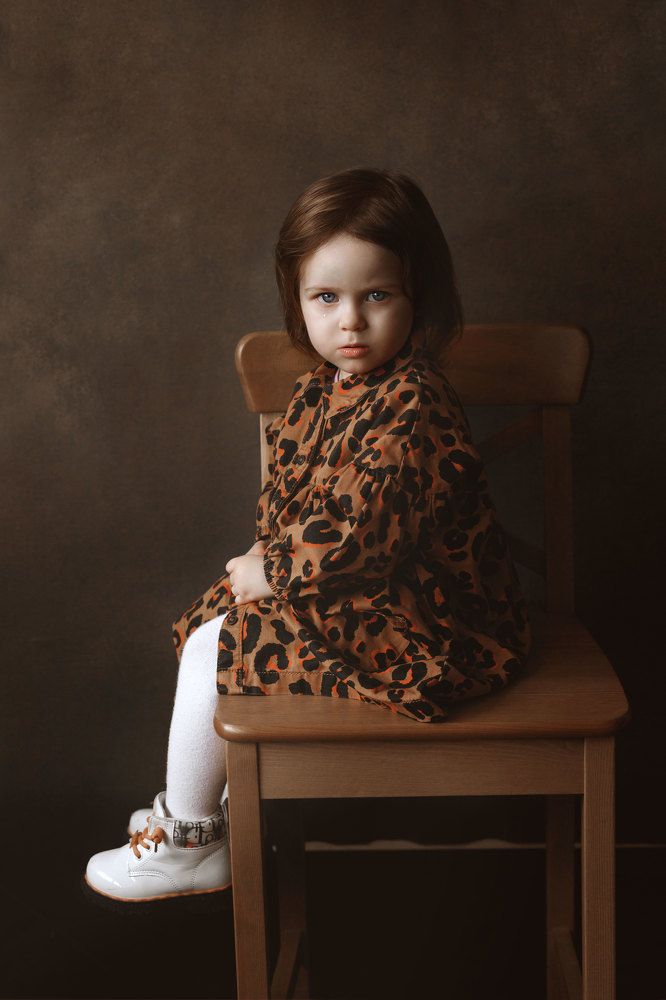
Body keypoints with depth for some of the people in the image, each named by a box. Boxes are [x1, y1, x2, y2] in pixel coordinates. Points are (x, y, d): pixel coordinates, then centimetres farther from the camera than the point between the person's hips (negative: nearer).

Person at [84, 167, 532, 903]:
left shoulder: (408, 407, -26)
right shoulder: (322, 388, 5)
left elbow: (359, 530, -30)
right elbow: (285, 484, 15)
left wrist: (272, 571, -16)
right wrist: (272, 558, -3)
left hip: (419, 617, -10)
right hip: (361, 589, 10)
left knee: (216, 644, -9)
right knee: (216, 619, 14)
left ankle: (187, 839, 11)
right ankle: (229, 794, 27)